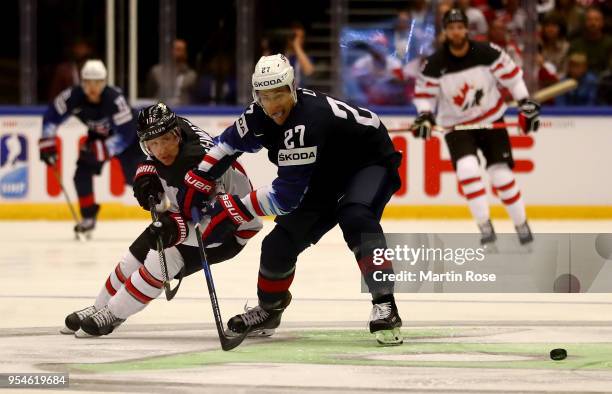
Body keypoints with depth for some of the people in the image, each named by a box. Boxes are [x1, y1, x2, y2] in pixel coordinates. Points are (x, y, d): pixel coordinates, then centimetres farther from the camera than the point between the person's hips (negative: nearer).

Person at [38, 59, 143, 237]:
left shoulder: (115, 99, -38)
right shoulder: (74, 96, -26)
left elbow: (125, 135, -36)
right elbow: (52, 115, -14)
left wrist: (99, 150, -41)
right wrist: (47, 144, -20)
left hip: (128, 135, -5)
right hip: (99, 135, 5)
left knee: (135, 176, -17)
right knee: (82, 172, -8)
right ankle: (88, 217, 8)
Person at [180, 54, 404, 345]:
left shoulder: (304, 124, -38)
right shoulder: (261, 115, -14)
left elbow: (285, 195, -37)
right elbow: (230, 141, 7)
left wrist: (233, 209, -30)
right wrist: (198, 180, 1)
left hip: (370, 164, -8)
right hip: (325, 177, 8)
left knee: (356, 220, -37)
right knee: (281, 241, 2)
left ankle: (384, 306, -36)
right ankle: (269, 310, 29)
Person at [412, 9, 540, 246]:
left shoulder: (487, 53, -14)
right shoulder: (435, 64, -13)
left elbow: (511, 74, -4)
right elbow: (424, 92, -2)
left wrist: (525, 103, -7)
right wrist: (425, 116, -19)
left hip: (491, 121, 0)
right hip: (456, 126, 0)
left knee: (501, 174, -4)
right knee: (467, 169, -23)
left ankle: (522, 225, 15)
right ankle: (486, 228, -16)